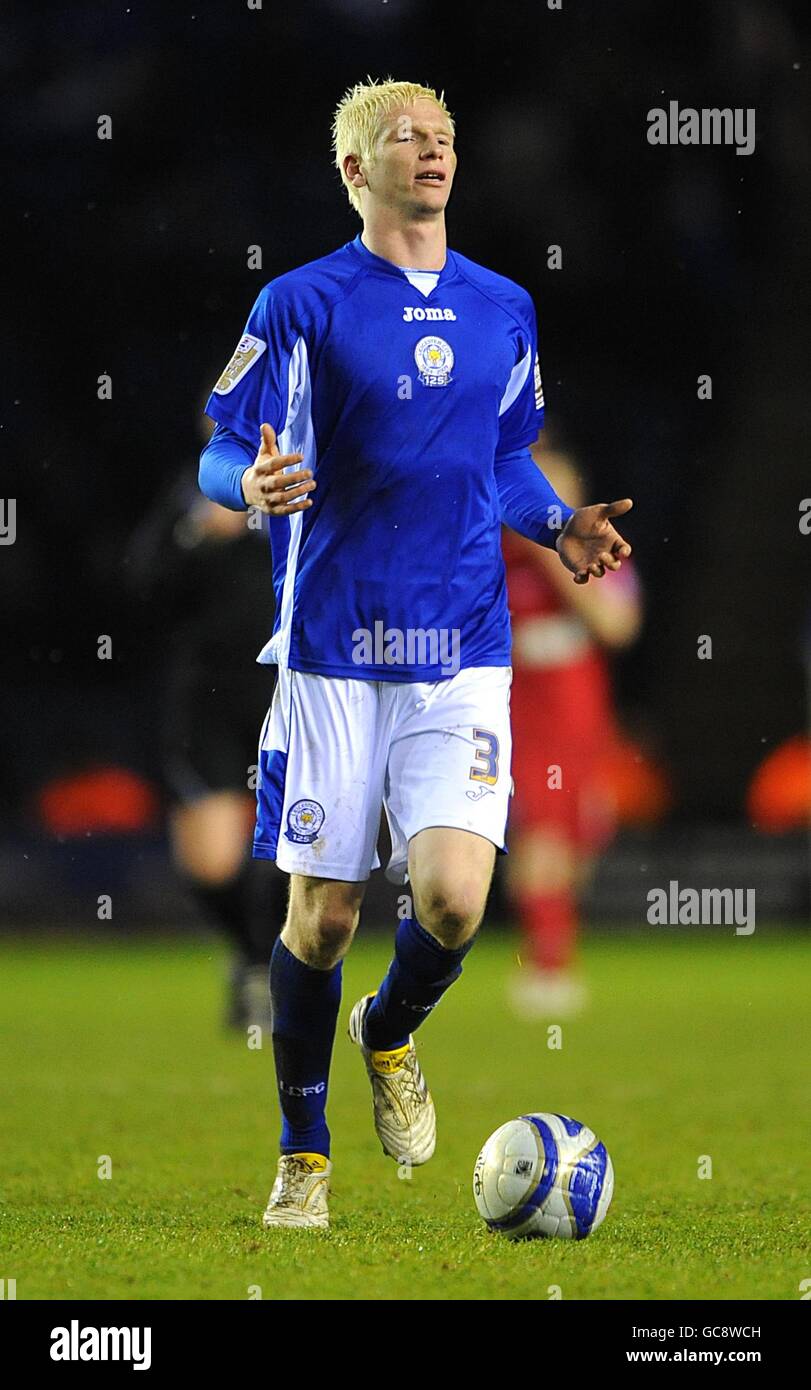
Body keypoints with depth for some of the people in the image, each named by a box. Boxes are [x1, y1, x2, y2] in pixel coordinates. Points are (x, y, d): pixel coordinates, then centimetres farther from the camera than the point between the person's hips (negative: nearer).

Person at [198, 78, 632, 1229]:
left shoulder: (504, 311, 11)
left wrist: (560, 525, 5)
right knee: (323, 916, 1)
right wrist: (254, 482, -24)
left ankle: (390, 1035, 20)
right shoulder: (303, 305, -2)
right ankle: (303, 1153, 21)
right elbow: (219, 456, -1)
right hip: (333, 652, -2)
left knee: (453, 897, -15)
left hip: (463, 654, 2)